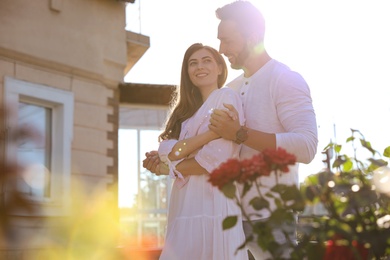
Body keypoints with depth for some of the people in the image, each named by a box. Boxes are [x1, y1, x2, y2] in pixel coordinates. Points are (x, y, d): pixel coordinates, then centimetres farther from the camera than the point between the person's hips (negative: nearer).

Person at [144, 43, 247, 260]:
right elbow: (167, 152, 0)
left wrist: (169, 169, 0)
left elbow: (216, 160, -15)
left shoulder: (226, 97, -3)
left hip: (213, 203, -6)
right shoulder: (187, 109, 18)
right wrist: (214, 131, -14)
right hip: (186, 207, 7)